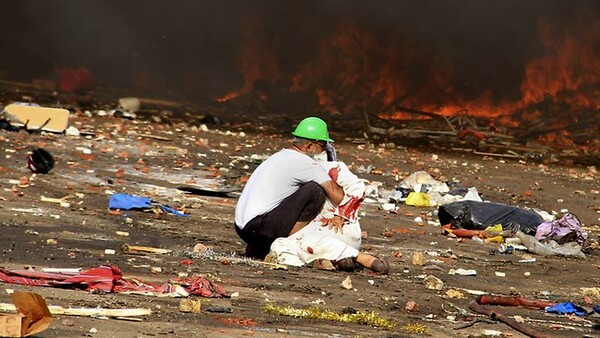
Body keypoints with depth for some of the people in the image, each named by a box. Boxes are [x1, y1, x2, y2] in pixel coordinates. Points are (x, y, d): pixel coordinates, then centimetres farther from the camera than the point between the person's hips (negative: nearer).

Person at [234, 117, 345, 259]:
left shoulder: (280, 156, 23)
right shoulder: (304, 162, -6)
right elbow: (338, 197, -10)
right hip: (259, 227, -9)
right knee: (315, 191, -10)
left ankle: (254, 248, 13)